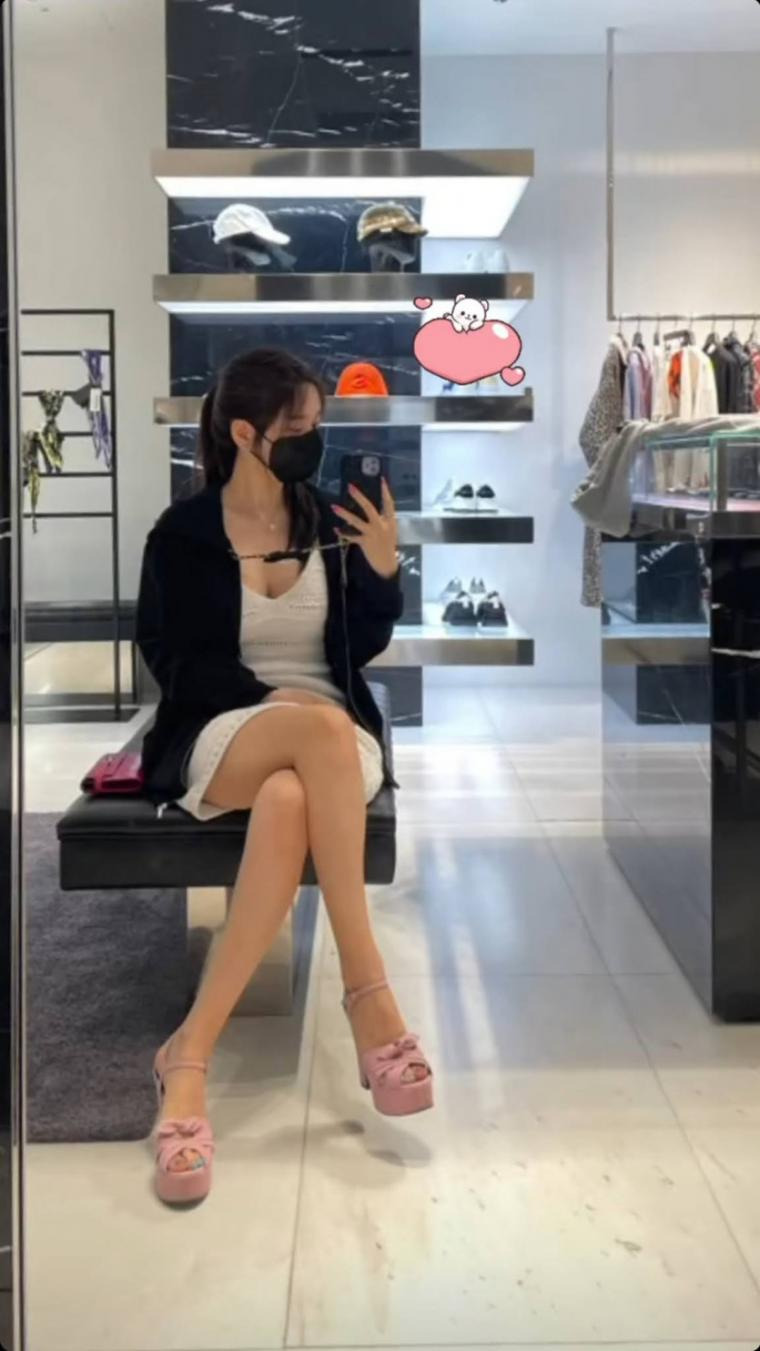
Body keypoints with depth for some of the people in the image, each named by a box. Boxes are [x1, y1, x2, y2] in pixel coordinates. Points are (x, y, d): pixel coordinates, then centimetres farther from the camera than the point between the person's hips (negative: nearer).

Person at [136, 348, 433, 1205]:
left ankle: (190, 1054, -38)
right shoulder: (182, 533, 2)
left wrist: (383, 570, -6)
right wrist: (271, 698, -14)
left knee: (288, 804, -39)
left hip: (332, 741, 2)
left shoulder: (329, 523, 10)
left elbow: (361, 650, 12)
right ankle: (367, 992, -40)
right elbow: (177, 667, 0)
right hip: (219, 738, -2)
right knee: (319, 730, -40)